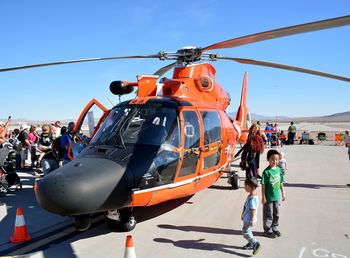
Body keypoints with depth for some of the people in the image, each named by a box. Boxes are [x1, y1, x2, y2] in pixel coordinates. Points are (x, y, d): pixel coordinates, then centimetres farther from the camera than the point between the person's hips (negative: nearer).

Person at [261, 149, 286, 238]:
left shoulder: (279, 169, 1)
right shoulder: (266, 171, -16)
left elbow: (281, 182, 11)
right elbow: (263, 185, -13)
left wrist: (283, 193, 13)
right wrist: (263, 197, -13)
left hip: (277, 197, 6)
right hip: (268, 197, -6)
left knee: (276, 214, 18)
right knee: (268, 215, 6)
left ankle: (274, 228, 35)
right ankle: (268, 230, 21)